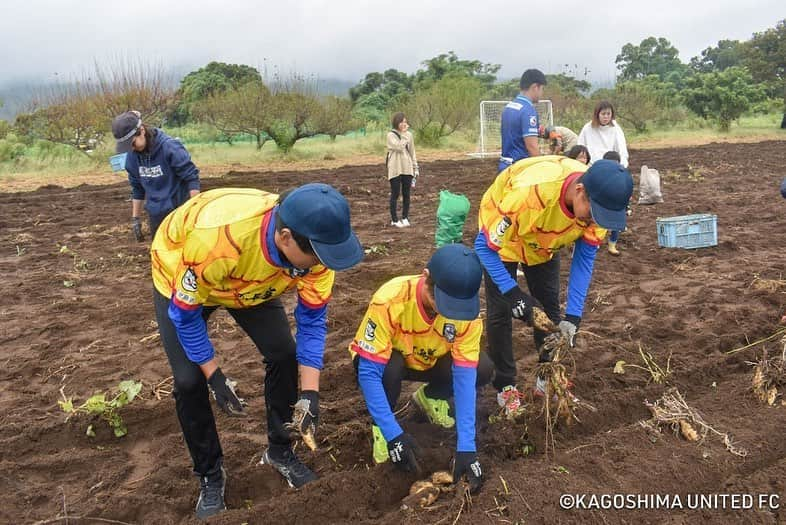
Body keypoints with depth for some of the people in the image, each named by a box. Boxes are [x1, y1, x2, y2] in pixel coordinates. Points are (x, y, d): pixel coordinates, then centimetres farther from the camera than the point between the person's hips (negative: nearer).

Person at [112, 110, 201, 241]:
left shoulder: (170, 147, -20)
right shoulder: (132, 155, -2)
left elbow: (191, 178, -15)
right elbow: (137, 188, 11)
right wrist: (135, 218, 12)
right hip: (155, 215, 6)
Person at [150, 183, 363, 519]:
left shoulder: (311, 243, -31)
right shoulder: (216, 239, -46)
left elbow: (312, 320, -19)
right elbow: (185, 314, -28)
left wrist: (309, 394, -24)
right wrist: (215, 377, -23)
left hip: (250, 279, 4)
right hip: (179, 278, -3)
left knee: (283, 354, -7)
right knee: (190, 380, -11)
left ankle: (280, 451, 17)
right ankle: (209, 475, 13)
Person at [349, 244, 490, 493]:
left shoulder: (466, 308, -27)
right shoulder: (390, 300, -38)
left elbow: (465, 375, -28)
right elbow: (368, 372, -36)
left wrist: (466, 446, -34)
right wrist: (394, 434, -39)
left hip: (429, 362, 3)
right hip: (385, 361, -3)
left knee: (483, 369, -21)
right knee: (391, 368, -38)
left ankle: (430, 397, 10)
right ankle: (380, 426, -5)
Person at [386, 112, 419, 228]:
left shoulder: (409, 135, 7)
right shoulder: (391, 135, -6)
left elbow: (412, 152, 13)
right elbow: (399, 147, -21)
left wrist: (415, 167, 11)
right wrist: (404, 134, -15)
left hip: (407, 168, 4)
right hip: (395, 169, -4)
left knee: (406, 194, 8)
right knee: (395, 194, 2)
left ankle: (405, 218, 18)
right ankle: (394, 220, 10)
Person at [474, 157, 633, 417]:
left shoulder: (597, 200, -27)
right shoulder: (529, 194, -45)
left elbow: (584, 258, -17)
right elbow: (485, 246, -33)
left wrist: (573, 315, -22)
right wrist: (513, 293, -38)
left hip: (544, 240, 5)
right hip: (500, 233, -5)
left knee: (550, 306, 7)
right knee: (500, 311, -5)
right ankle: (505, 386, 10)